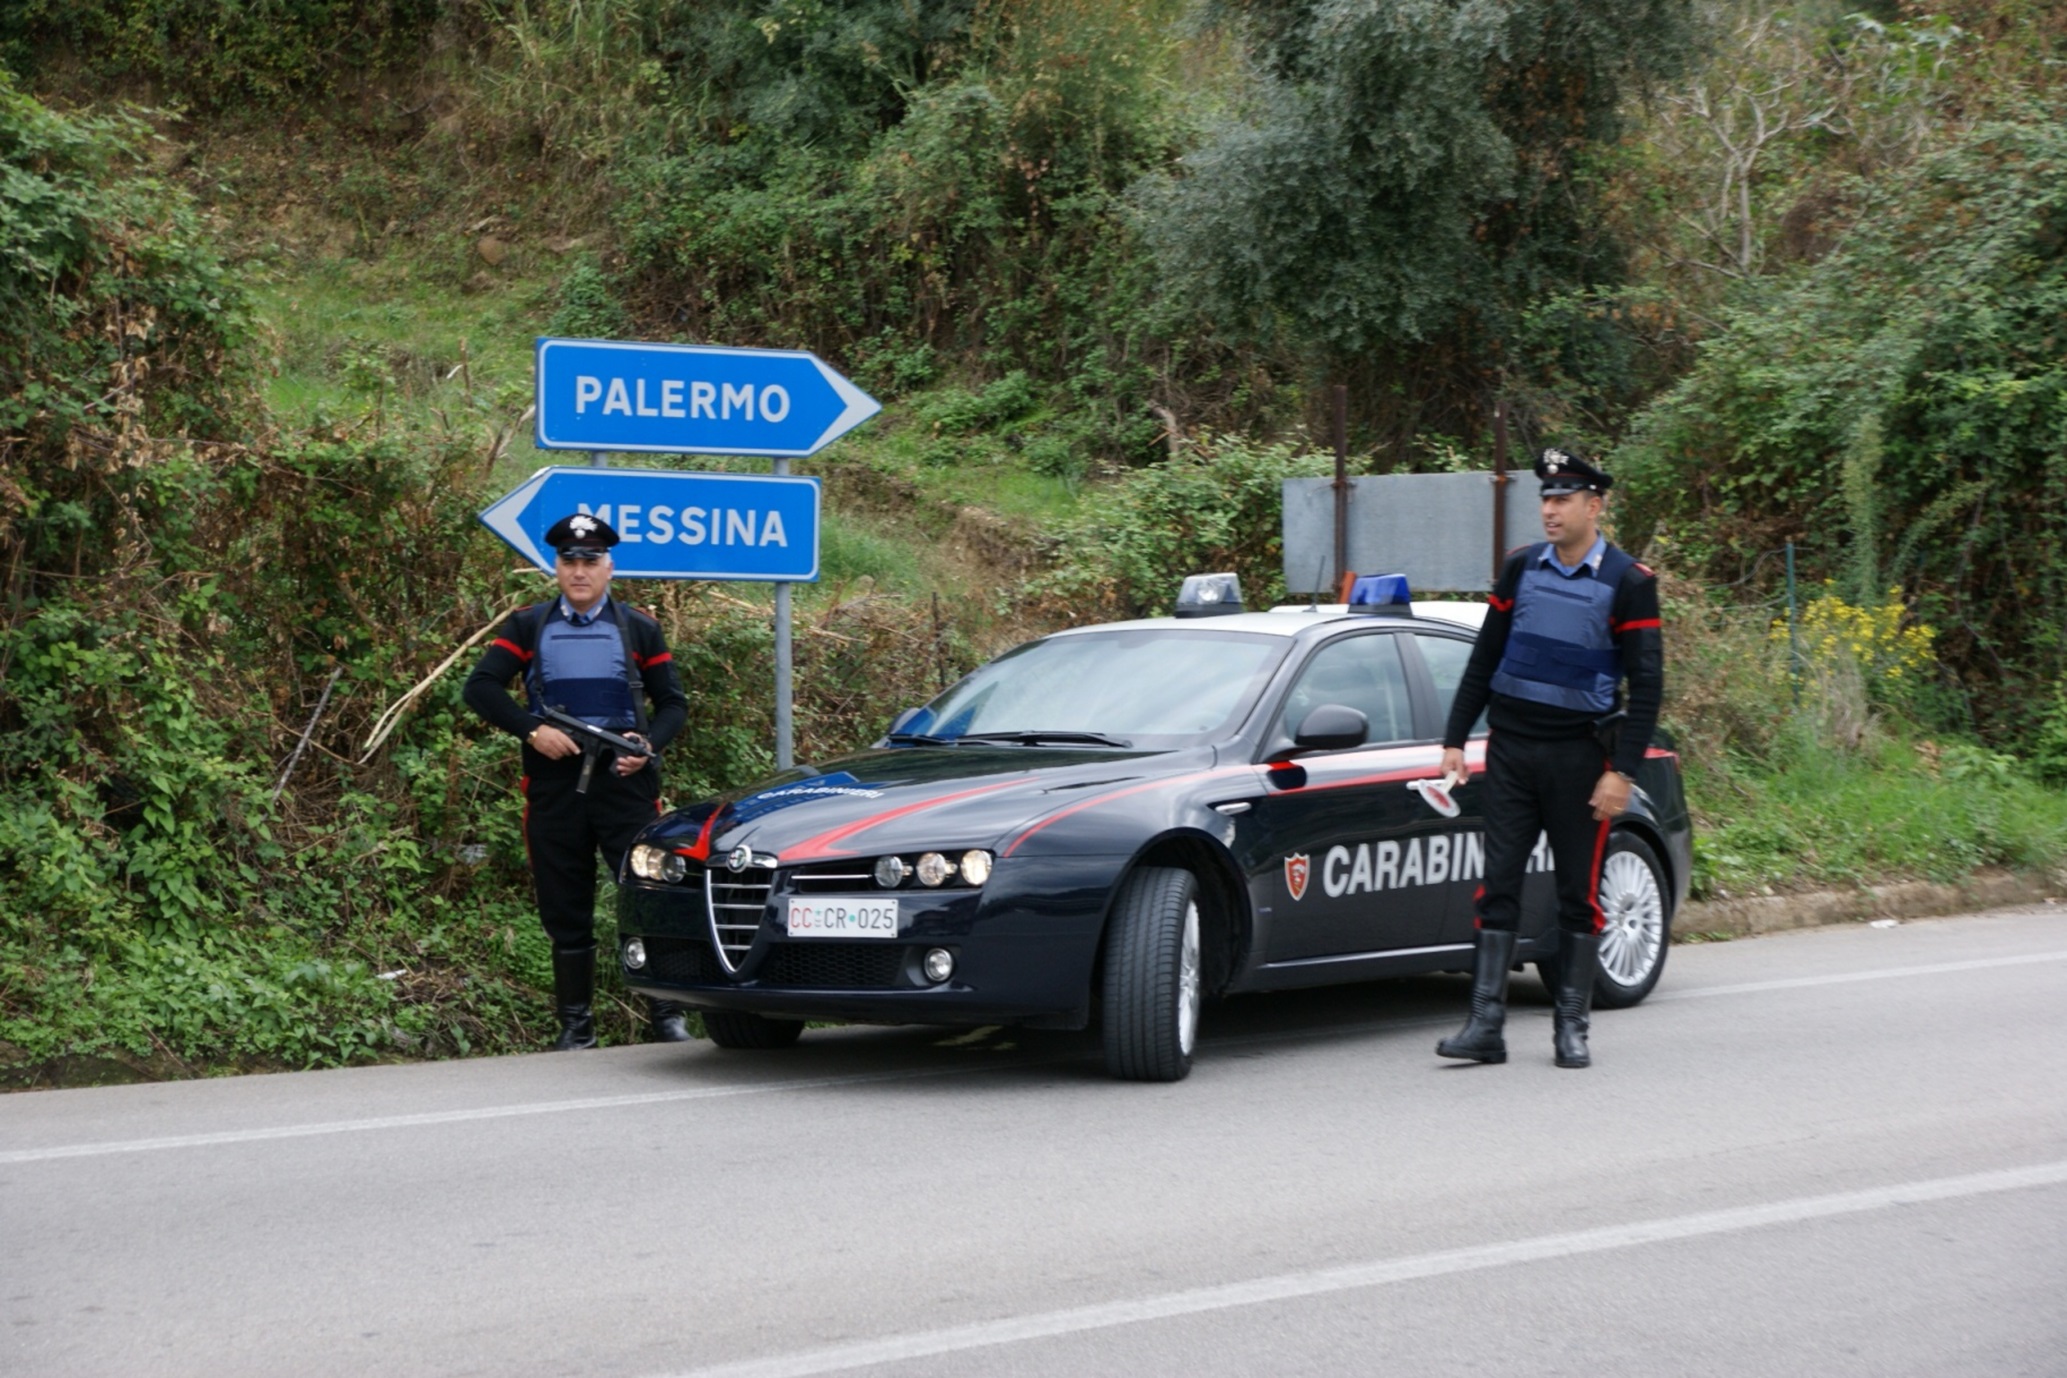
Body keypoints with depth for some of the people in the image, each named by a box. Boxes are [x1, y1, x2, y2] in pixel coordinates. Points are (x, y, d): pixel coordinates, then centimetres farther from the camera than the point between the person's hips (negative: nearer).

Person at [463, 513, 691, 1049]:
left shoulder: (639, 629, 11)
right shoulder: (529, 626, 9)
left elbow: (673, 703, 11)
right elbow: (481, 688, 2)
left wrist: (649, 745, -9)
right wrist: (532, 730, -12)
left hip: (625, 782, -1)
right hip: (554, 787, 1)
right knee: (565, 910, 5)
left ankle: (666, 1015, 1)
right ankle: (575, 1024, 12)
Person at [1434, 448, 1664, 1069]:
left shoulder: (1628, 583, -4)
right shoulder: (1521, 569, 7)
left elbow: (1647, 685, -5)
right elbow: (1484, 660, 13)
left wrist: (1622, 771, -12)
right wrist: (1455, 740, 8)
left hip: (1579, 756, -3)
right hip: (1511, 749, 3)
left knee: (1579, 894, 2)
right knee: (1499, 884, -1)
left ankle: (1571, 1027, 10)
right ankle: (1486, 1023, -1)